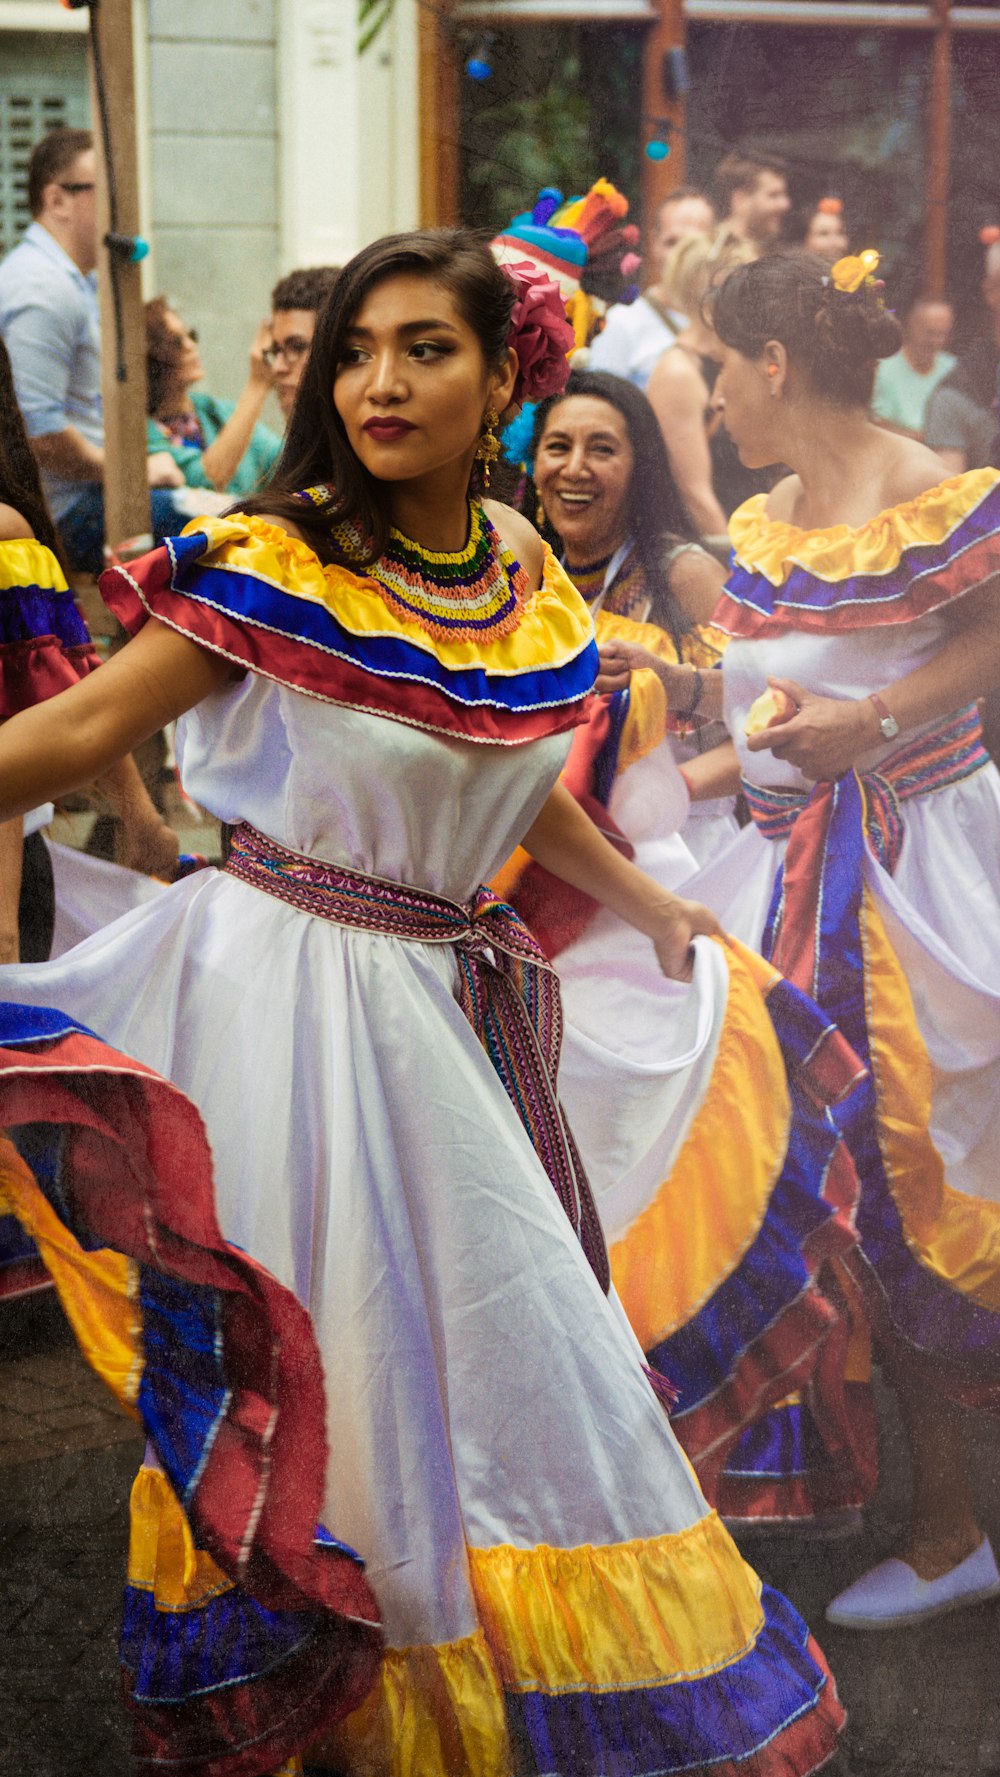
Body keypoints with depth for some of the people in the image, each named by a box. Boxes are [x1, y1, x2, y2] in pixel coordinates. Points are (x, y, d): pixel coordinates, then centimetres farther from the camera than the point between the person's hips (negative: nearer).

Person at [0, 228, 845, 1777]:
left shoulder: (526, 581, 4)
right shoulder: (274, 565, -14)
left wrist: (652, 909, 28)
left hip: (442, 995, 6)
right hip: (289, 981, -6)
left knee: (492, 1327, 16)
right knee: (322, 1347, 3)